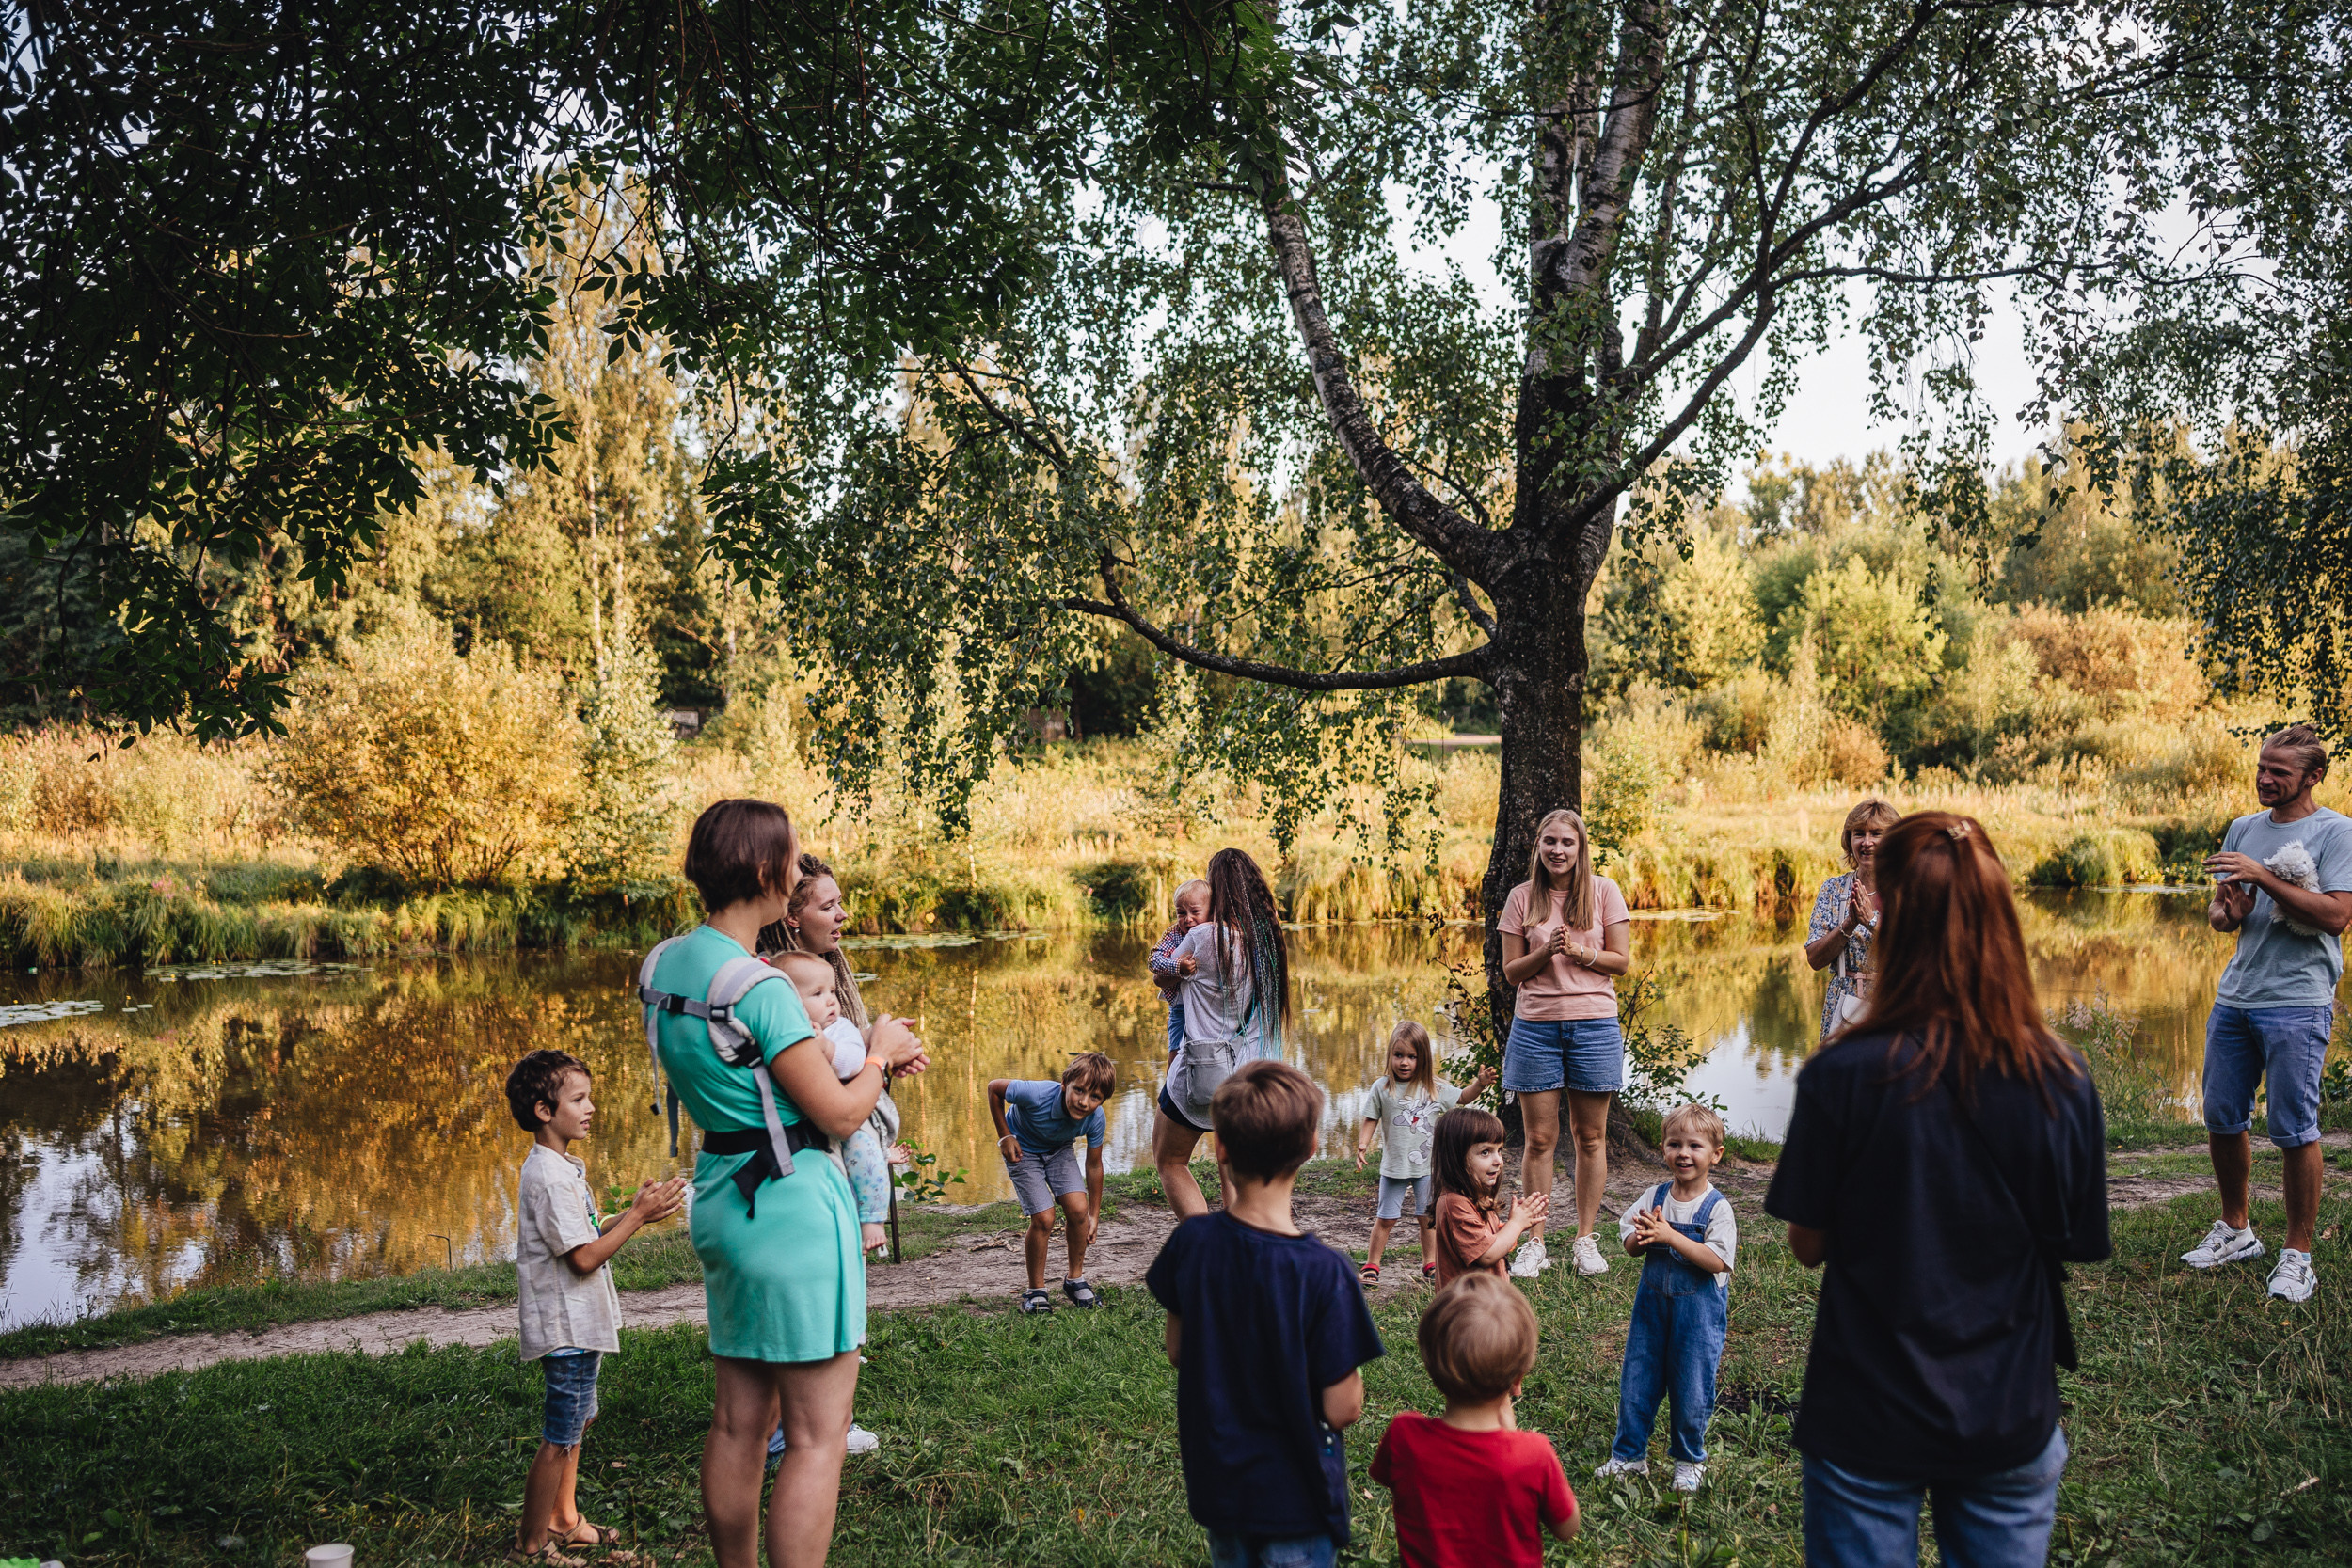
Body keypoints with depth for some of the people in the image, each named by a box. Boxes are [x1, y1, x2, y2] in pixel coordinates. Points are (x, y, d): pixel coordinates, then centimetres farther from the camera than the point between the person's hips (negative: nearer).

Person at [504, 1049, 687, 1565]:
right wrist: (639, 1214, -18)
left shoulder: (562, 1167, 12)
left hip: (577, 1326, 11)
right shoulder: (549, 1176, -21)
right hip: (569, 1329, -11)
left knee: (573, 1425, 21)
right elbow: (584, 1258, -22)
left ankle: (565, 1521, 33)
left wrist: (638, 1211, 3)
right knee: (559, 1438, -1)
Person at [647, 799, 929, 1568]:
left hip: (721, 1197, 9)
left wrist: (868, 1052, 11)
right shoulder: (757, 985, -21)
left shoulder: (666, 965, 6)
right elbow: (838, 1111, -17)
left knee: (739, 1421, 17)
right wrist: (880, 1055, 3)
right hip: (791, 1204, -9)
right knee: (818, 1432, -1)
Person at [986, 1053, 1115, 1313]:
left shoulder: (1095, 1118, -27)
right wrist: (1004, 1136, -18)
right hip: (1022, 1149, -3)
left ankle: (1075, 1279, 10)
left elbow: (1094, 1165, -10)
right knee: (1043, 1219, -15)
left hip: (1059, 1149, 3)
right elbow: (994, 1087, -21)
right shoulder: (1038, 1095, -40)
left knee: (1078, 1209, -14)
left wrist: (1094, 1215, -3)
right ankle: (1036, 1291, 5)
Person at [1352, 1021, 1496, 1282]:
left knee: (1428, 1218, 7)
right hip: (1394, 1166, -1)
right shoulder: (1382, 1088, -6)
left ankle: (1430, 1263, 21)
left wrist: (1480, 1084, -6)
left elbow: (1462, 1097, 11)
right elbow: (1371, 1120, 0)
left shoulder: (1434, 1089, -1)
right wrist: (1363, 1145, -14)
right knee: (1385, 1219, 5)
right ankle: (1371, 1265, 16)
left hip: (1427, 1165, 1)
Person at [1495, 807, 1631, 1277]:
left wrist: (1580, 953, -16)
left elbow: (1621, 960, 0)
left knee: (1590, 1136, 6)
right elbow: (1511, 971, 4)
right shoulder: (1521, 898, 4)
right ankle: (1535, 1242, 10)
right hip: (1535, 1026, 1)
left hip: (1594, 1024, 0)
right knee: (1539, 1138, 3)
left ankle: (1585, 1239, 17)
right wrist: (1546, 952, -14)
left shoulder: (1604, 892, 2)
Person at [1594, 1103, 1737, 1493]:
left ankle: (1689, 1460, 29)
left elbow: (1716, 1261, -21)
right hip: (1653, 1302, 4)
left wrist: (1670, 1236, -27)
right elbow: (1629, 1243, 2)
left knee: (1692, 1388, 6)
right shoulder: (1655, 1197, 0)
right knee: (1636, 1380, 11)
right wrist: (1643, 1237, -21)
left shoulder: (1717, 1208, -13)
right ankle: (1629, 1454, 27)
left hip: (1698, 1310, -4)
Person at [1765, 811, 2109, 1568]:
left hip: (1868, 1417, -2)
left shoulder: (1841, 1075, -19)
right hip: (2011, 1420, 2)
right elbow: (2074, 1246, -1)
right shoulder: (2062, 1082, -12)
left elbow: (1807, 1244, -9)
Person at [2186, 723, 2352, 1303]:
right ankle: (2235, 1232, 28)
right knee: (2222, 1119, 12)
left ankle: (2297, 1257, 7)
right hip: (2235, 995, 6)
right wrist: (2228, 911, -5)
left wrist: (2262, 876, -20)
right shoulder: (2243, 829, 14)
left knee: (2294, 1130, -3)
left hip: (2298, 1000, -6)